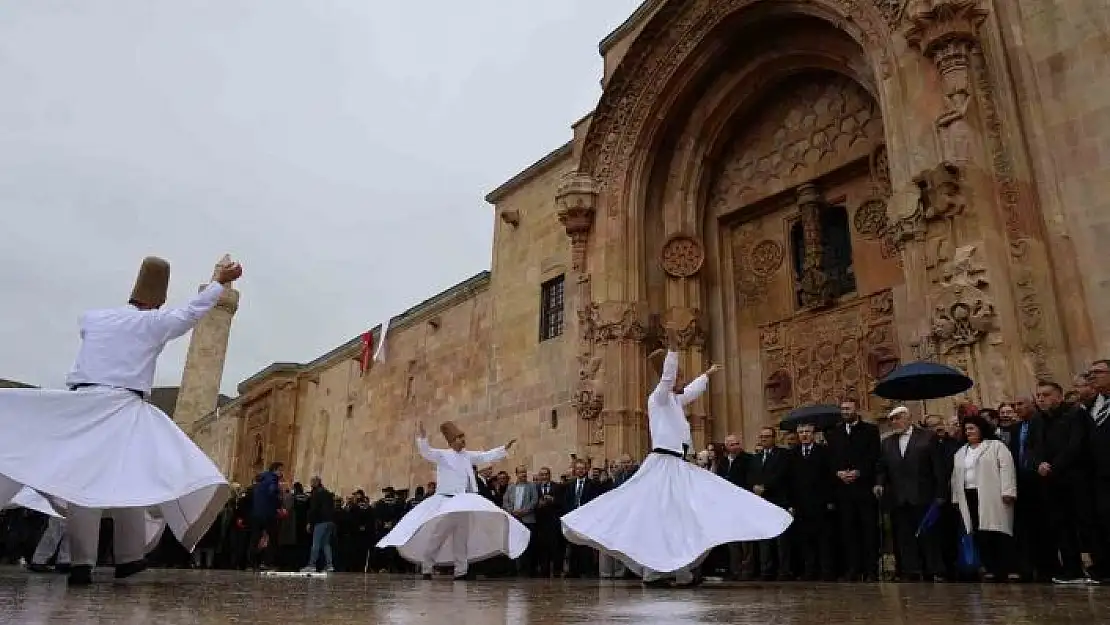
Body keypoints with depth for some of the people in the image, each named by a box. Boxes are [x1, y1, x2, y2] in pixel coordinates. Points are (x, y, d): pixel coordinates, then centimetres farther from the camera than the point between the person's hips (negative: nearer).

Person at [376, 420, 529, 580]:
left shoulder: (467, 456, 11)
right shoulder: (442, 455, -5)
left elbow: (486, 457, 15)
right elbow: (426, 452, -20)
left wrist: (504, 449, 8)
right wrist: (422, 438, -38)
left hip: (464, 502, 6)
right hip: (447, 500, -6)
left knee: (462, 535, 8)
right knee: (439, 534, -5)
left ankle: (461, 571, 15)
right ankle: (426, 567, 10)